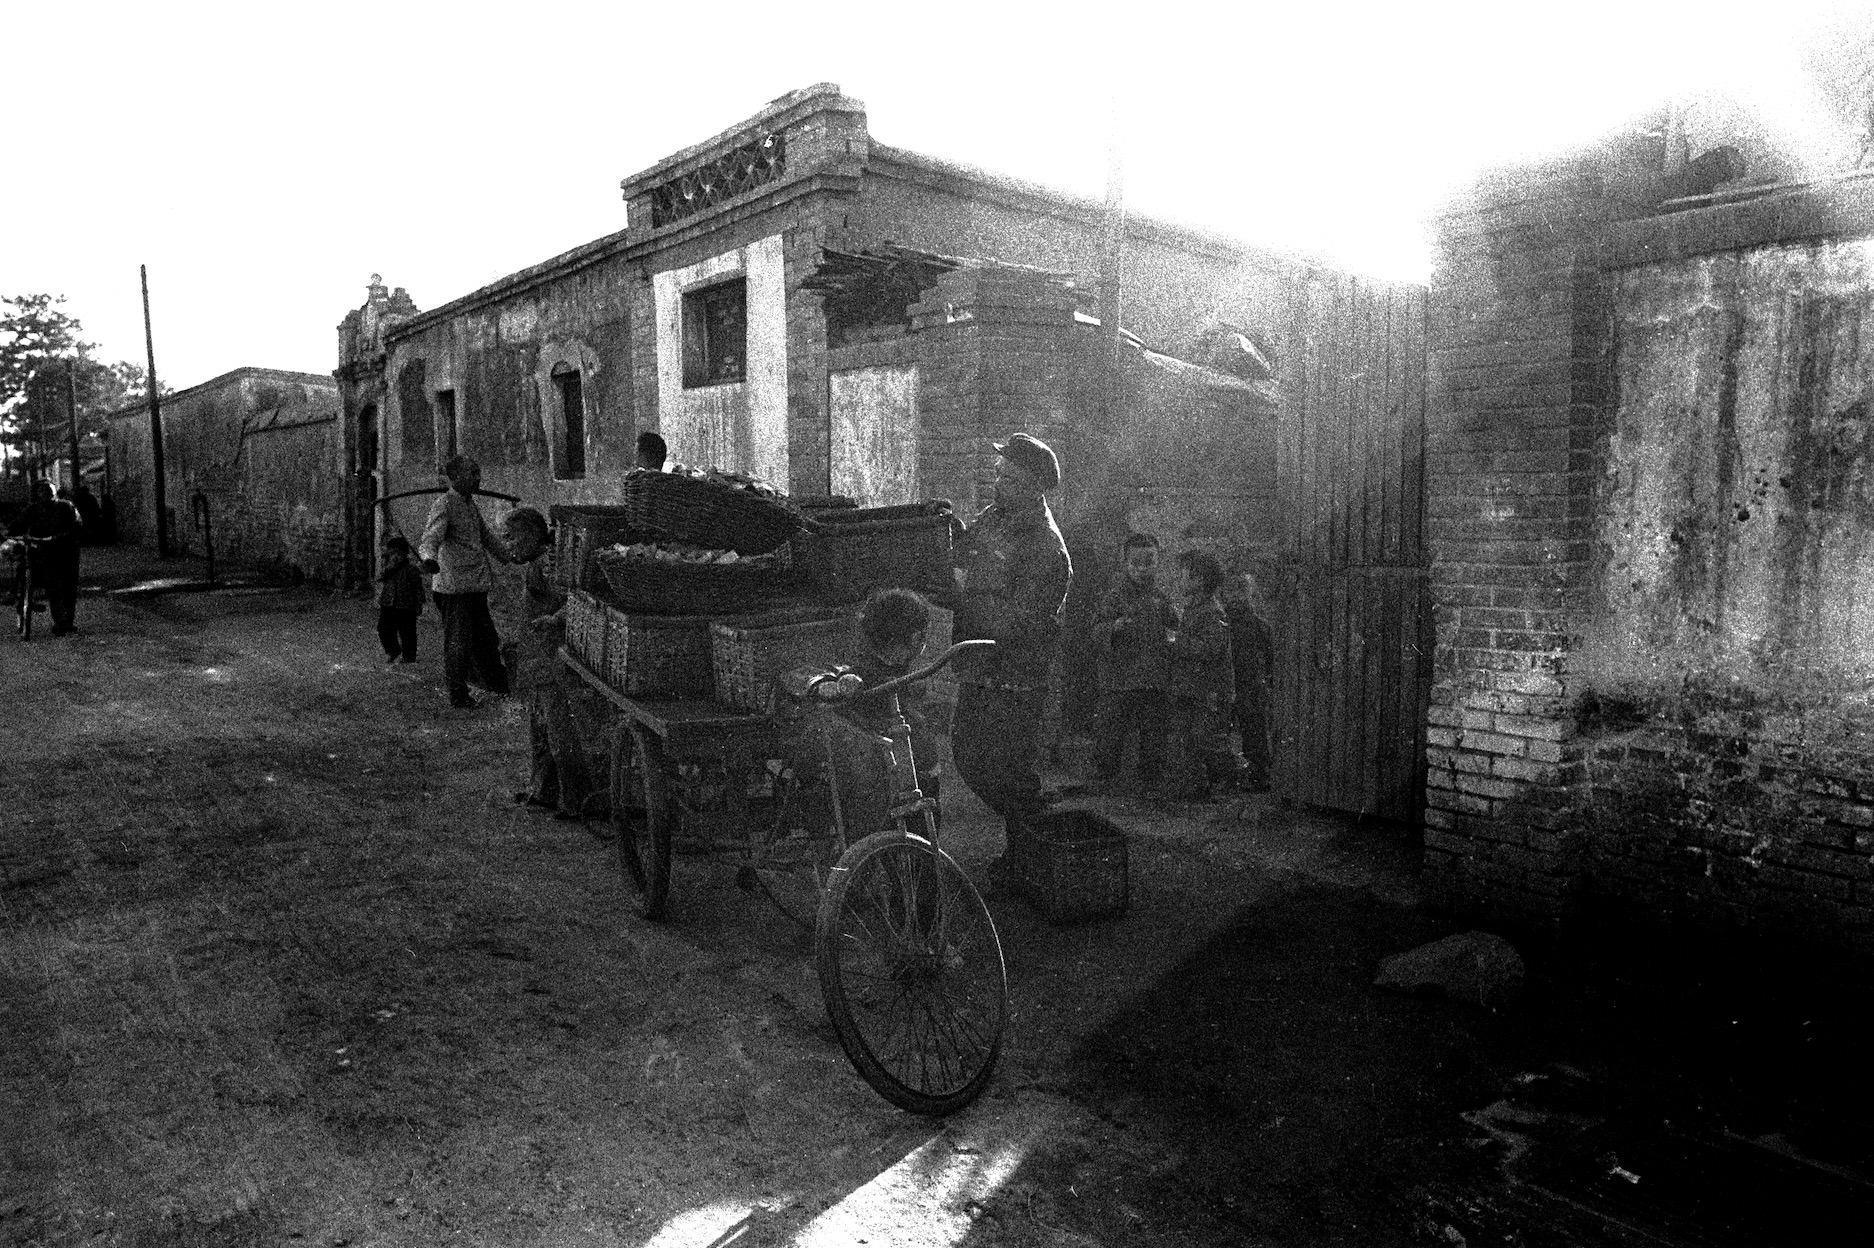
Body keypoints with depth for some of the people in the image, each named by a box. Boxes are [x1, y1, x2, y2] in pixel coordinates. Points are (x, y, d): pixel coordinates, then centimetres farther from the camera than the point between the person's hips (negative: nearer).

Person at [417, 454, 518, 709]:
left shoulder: (471, 504, 17)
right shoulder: (443, 506, -11)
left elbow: (486, 535, 32)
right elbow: (430, 537, -26)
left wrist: (511, 556, 41)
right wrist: (429, 558, -47)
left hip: (476, 585, 8)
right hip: (454, 586, -8)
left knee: (486, 638, 16)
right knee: (458, 643, -2)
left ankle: (497, 687, 31)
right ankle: (458, 697, 9)